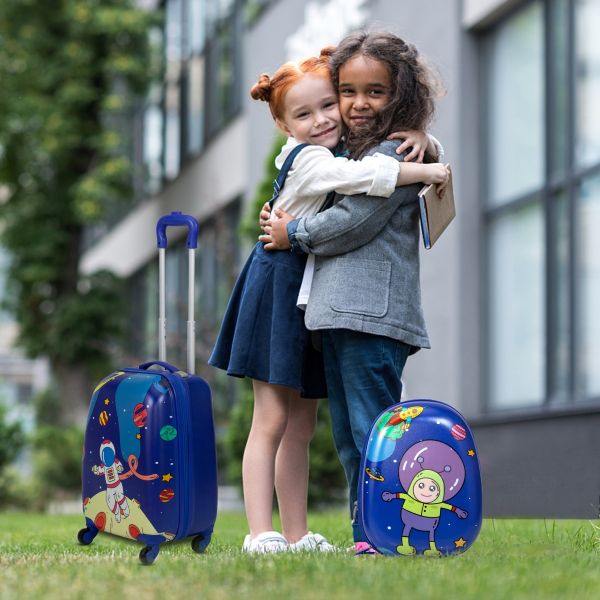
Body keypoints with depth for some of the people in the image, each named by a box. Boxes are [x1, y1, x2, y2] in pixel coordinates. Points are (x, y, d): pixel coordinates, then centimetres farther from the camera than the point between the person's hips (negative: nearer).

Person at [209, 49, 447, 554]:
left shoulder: (346, 147, 10)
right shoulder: (308, 160, -15)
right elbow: (358, 175, -34)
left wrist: (421, 142, -7)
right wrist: (424, 172, -26)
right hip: (279, 290, -8)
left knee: (302, 426, 9)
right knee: (272, 421, -9)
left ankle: (296, 535, 13)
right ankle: (261, 535, -10)